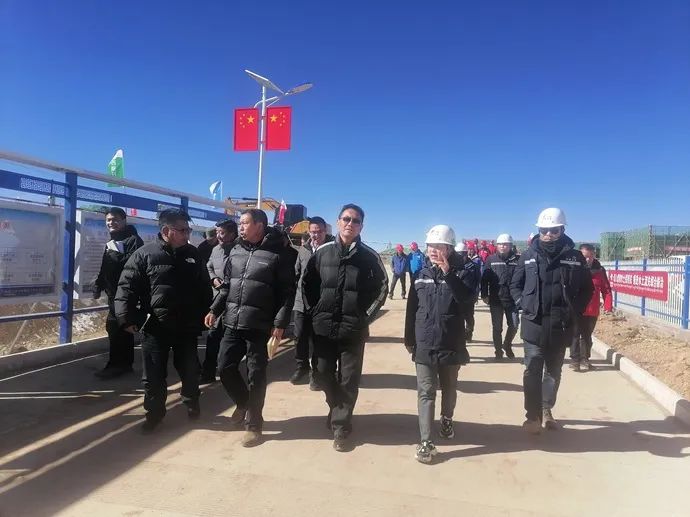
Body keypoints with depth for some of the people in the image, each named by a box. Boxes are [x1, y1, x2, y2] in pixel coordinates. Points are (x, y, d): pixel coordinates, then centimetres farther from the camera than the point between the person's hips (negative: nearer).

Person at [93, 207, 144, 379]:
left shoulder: (133, 239, -9)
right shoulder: (111, 242, 21)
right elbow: (105, 268, 24)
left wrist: (116, 254, -23)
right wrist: (98, 286, 22)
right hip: (114, 292, 10)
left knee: (116, 328, -8)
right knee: (120, 328, 14)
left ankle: (116, 364, 0)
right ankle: (124, 363, 23)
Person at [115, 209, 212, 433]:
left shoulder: (193, 254, 6)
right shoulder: (144, 254, -5)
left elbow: (205, 288, 13)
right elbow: (127, 287, -7)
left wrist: (204, 315, 10)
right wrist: (127, 318, -14)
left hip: (187, 327, 3)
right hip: (154, 327, -2)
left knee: (190, 370, 14)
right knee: (154, 374, 7)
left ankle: (192, 404, 37)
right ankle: (154, 413, 26)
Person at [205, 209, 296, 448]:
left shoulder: (279, 253, -8)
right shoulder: (236, 251, 10)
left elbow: (287, 292, -10)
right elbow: (226, 286, 17)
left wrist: (280, 323, -16)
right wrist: (215, 310, 8)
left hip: (260, 326, -6)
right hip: (233, 324, 6)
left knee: (255, 376, 3)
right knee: (225, 367, 9)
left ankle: (254, 424, 21)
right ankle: (244, 404, 36)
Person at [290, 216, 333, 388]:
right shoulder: (303, 249, 7)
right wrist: (299, 290, 11)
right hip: (301, 302, 4)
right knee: (300, 336, 11)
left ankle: (315, 372, 22)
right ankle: (302, 366, 32)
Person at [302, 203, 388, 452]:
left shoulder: (369, 256, -4)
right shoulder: (322, 252, 1)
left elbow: (382, 287, 3)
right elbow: (307, 283, 10)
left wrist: (366, 315, -1)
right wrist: (313, 311, 4)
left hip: (353, 329, -2)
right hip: (323, 326, 2)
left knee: (349, 380, 5)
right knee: (323, 374, 12)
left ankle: (341, 426, 21)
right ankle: (338, 409, 39)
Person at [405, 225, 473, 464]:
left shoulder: (461, 273, -4)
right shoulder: (422, 275, 4)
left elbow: (466, 297, -24)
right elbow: (412, 308, 8)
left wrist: (448, 273, -30)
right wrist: (409, 339, 10)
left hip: (451, 344, -1)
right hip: (424, 345, 1)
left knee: (449, 389, 18)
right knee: (426, 392, 1)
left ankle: (446, 420, 44)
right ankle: (426, 441, 4)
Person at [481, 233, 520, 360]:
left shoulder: (516, 260, 0)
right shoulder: (491, 259, 0)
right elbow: (484, 278, 0)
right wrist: (484, 295, -5)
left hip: (512, 299, 0)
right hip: (496, 299, 0)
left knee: (514, 325, 5)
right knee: (497, 327, 8)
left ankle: (507, 345, 31)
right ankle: (498, 350, 23)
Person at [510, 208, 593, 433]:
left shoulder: (574, 257, 0)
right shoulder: (529, 256, 0)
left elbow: (587, 288, 9)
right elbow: (515, 285, 9)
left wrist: (575, 311, -1)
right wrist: (524, 304, -4)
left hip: (561, 327, 1)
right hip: (534, 325, -1)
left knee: (553, 372, 15)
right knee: (533, 371, 0)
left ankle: (547, 410, 30)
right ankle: (533, 415, 7)